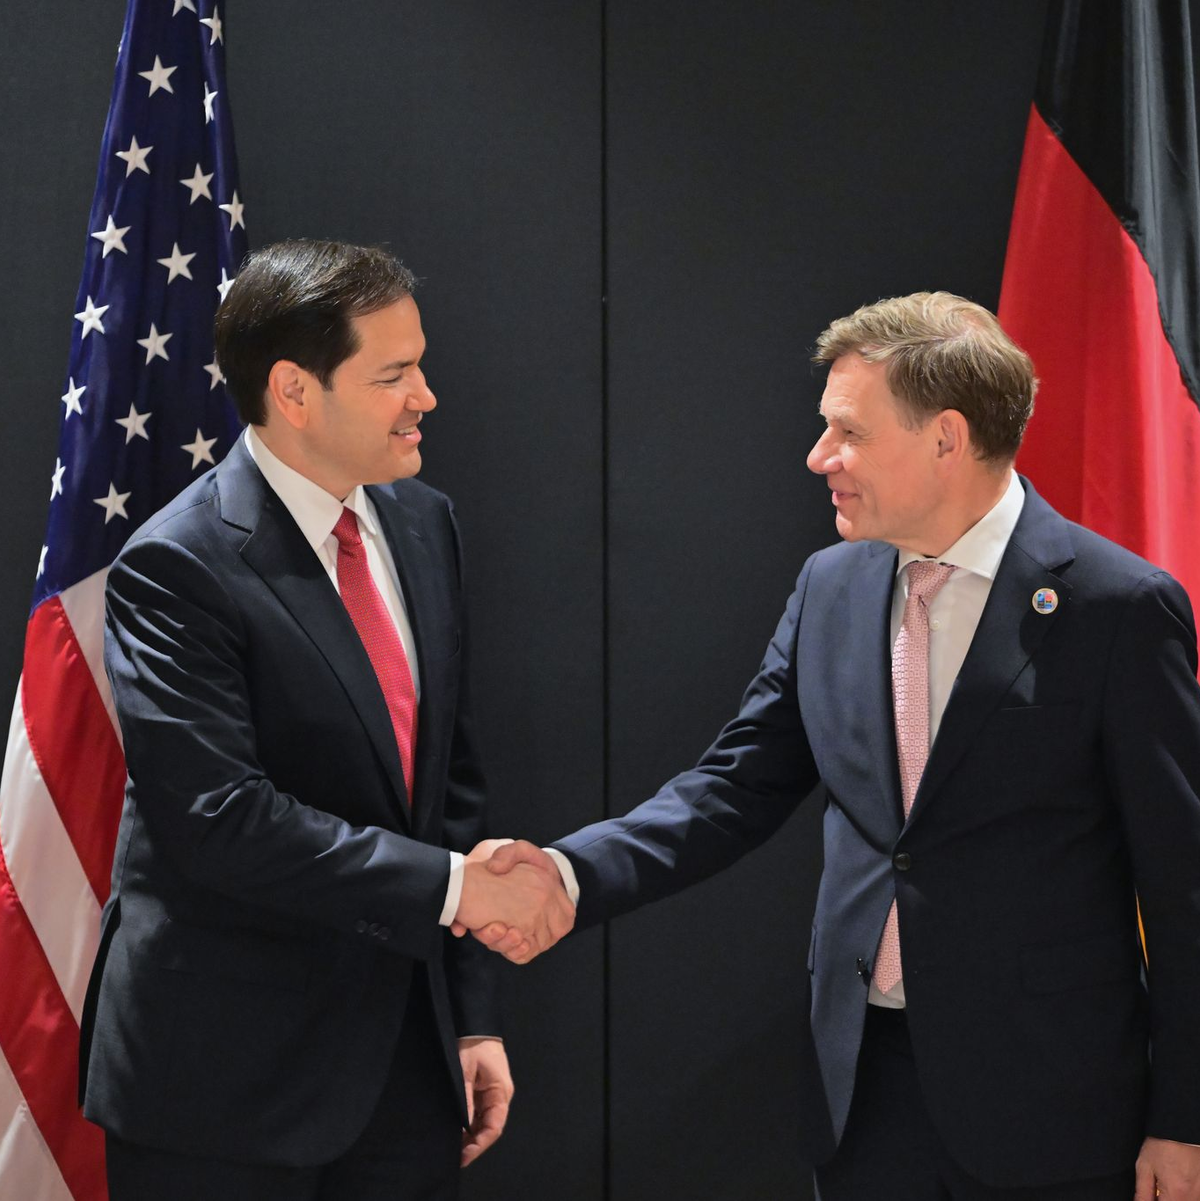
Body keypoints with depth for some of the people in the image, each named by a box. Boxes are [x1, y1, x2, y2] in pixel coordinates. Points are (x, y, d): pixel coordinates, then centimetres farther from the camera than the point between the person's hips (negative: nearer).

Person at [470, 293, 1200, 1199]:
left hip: (1044, 1109, -5)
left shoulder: (1118, 606, -12)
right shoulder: (830, 588, 5)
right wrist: (574, 873, -11)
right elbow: (738, 787, 6)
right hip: (866, 1079, 5)